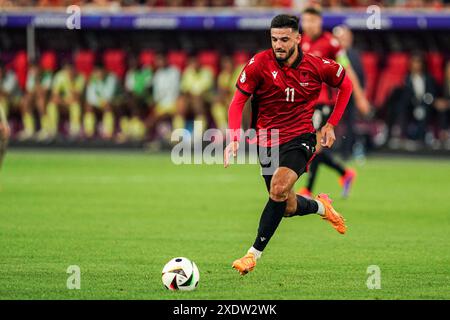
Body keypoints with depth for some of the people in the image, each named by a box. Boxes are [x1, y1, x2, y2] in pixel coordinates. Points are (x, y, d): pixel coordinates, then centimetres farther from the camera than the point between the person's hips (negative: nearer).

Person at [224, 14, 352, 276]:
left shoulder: (316, 66, -8)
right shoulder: (260, 63, -11)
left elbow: (346, 84, 11)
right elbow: (238, 101, -8)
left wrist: (331, 125, 7)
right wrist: (234, 139, -21)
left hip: (300, 137, -2)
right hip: (269, 141, 2)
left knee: (279, 187, -28)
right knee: (288, 208, 8)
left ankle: (254, 254, -20)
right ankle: (321, 206, 43)